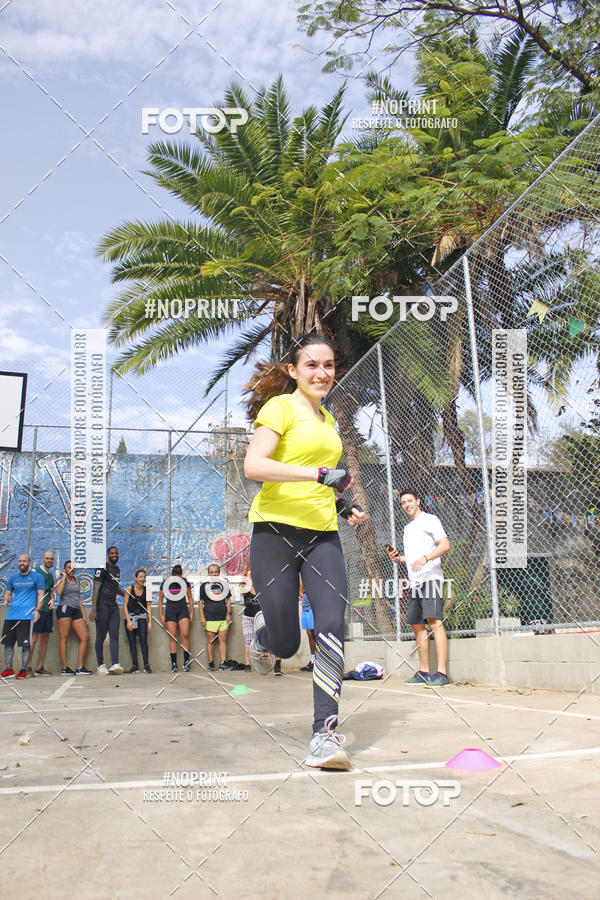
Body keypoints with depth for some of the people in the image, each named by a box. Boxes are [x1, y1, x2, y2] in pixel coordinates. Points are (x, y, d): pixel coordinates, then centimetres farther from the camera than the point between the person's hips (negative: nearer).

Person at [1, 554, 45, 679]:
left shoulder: (37, 577, 3)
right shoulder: (13, 578, 16)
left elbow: (41, 594, 0)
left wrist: (37, 610, -12)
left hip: (27, 615, -5)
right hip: (11, 615, 5)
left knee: (26, 644, -5)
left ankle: (23, 670, 4)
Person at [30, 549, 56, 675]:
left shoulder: (51, 575, 20)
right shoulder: (35, 571, -2)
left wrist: (52, 600, 8)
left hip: (47, 609, 7)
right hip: (37, 608, -7)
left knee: (45, 639, 8)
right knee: (34, 638, -9)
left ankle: (40, 667, 14)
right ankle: (28, 666, -4)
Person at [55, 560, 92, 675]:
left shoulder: (76, 579, 22)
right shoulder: (60, 579, 5)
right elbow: (59, 592, -17)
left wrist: (83, 614, 20)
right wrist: (64, 576, -6)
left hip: (76, 610, 6)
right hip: (64, 608, -6)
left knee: (85, 637, -4)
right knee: (63, 638, -7)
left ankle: (80, 667, -2)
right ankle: (64, 668, -5)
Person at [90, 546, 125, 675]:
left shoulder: (117, 569, 17)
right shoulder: (102, 568, -8)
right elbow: (96, 589, -14)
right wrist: (93, 609, -20)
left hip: (114, 606, 7)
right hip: (102, 605, -7)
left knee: (114, 635, -3)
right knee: (101, 636, 0)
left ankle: (115, 664, -9)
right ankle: (101, 666, 7)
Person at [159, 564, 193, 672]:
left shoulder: (185, 582, 0)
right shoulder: (165, 583, -2)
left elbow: (190, 598, 10)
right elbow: (160, 599, 7)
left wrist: (191, 613, 7)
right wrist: (160, 615, 5)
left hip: (183, 610, 0)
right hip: (170, 611, 0)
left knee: (185, 635, -11)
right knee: (172, 637, -4)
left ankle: (186, 662, -3)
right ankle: (174, 664, -1)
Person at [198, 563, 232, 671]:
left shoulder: (223, 584, 12)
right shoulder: (204, 585, 5)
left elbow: (228, 600, 15)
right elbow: (200, 602, 4)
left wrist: (228, 613, 5)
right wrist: (202, 617, -2)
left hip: (223, 618, 2)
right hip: (210, 618, -2)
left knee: (223, 640, -2)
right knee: (210, 640, 0)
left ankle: (223, 663, -2)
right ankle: (211, 663, 7)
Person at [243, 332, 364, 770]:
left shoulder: (327, 419, 20)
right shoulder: (280, 407, -4)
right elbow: (253, 465, -19)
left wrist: (342, 504, 17)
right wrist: (320, 474, -24)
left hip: (322, 535, 6)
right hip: (276, 531, -6)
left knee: (332, 625, -13)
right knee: (285, 643, -2)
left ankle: (325, 734, -8)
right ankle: (263, 637, 36)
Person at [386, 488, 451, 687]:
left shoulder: (429, 520, 1)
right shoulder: (408, 528, 25)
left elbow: (445, 545, -11)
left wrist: (425, 557, -25)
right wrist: (399, 558, 13)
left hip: (430, 577, -9)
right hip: (415, 581, 9)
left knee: (434, 622, -18)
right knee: (416, 624, 8)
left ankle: (442, 673, -22)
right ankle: (423, 672, 14)